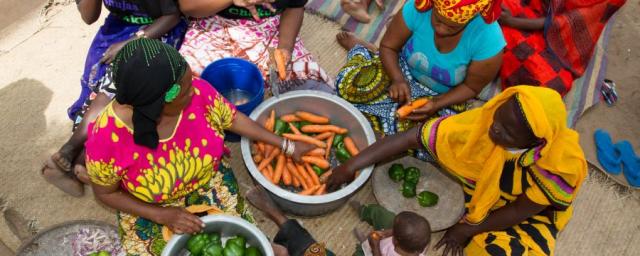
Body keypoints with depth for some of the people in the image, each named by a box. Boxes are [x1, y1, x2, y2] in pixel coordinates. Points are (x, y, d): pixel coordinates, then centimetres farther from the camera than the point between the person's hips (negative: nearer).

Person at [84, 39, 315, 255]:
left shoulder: (197, 91, -26)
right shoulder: (106, 139, -32)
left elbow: (234, 119, -6)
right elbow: (106, 193, -11)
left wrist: (286, 146, 1)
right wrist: (162, 215, -21)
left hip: (211, 184, 1)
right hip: (152, 210, -1)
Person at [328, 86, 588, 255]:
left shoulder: (563, 163, -35)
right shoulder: (482, 122, -32)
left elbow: (522, 210, -20)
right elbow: (412, 137, -30)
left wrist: (467, 230, -16)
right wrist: (352, 165, -30)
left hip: (528, 214, -3)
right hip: (482, 190, 4)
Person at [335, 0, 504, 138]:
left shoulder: (488, 40, -33)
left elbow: (471, 87, -16)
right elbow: (388, 47, -14)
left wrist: (436, 104, -29)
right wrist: (398, 79, -31)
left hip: (443, 95, 1)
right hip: (404, 70, 0)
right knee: (348, 85, -16)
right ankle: (358, 48, 25)